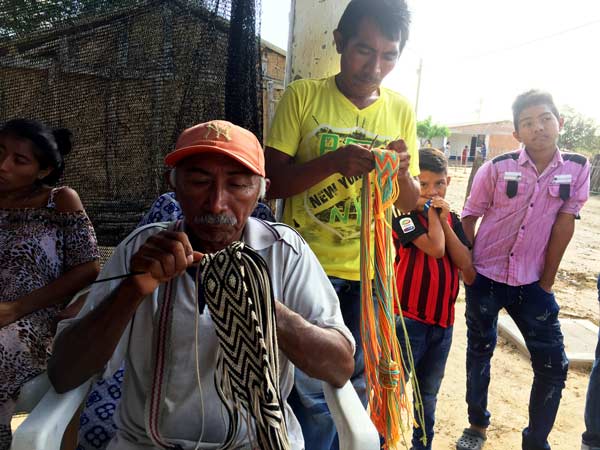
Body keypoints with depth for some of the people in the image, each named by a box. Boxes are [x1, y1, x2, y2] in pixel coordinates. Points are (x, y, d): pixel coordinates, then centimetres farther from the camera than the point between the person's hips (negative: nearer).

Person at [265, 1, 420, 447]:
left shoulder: (402, 110, 4)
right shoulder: (302, 96, -4)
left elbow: (409, 203, 7)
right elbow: (272, 183, -9)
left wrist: (403, 173, -16)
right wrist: (333, 162, -26)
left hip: (370, 272, 3)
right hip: (308, 265, -3)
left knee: (355, 388, 16)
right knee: (313, 391, 2)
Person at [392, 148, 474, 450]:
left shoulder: (451, 218, 9)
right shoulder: (404, 215, -9)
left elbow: (467, 264, -4)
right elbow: (435, 248, -23)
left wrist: (444, 220, -9)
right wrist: (430, 211, -10)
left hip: (443, 319, 6)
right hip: (409, 317, -6)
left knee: (428, 392, 21)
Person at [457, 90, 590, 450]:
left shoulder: (578, 169, -6)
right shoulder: (496, 168, -11)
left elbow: (564, 224, -3)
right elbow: (469, 218, -4)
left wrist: (547, 280, -1)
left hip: (532, 281, 2)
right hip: (486, 276, -1)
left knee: (553, 365, 3)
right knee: (480, 351, 14)